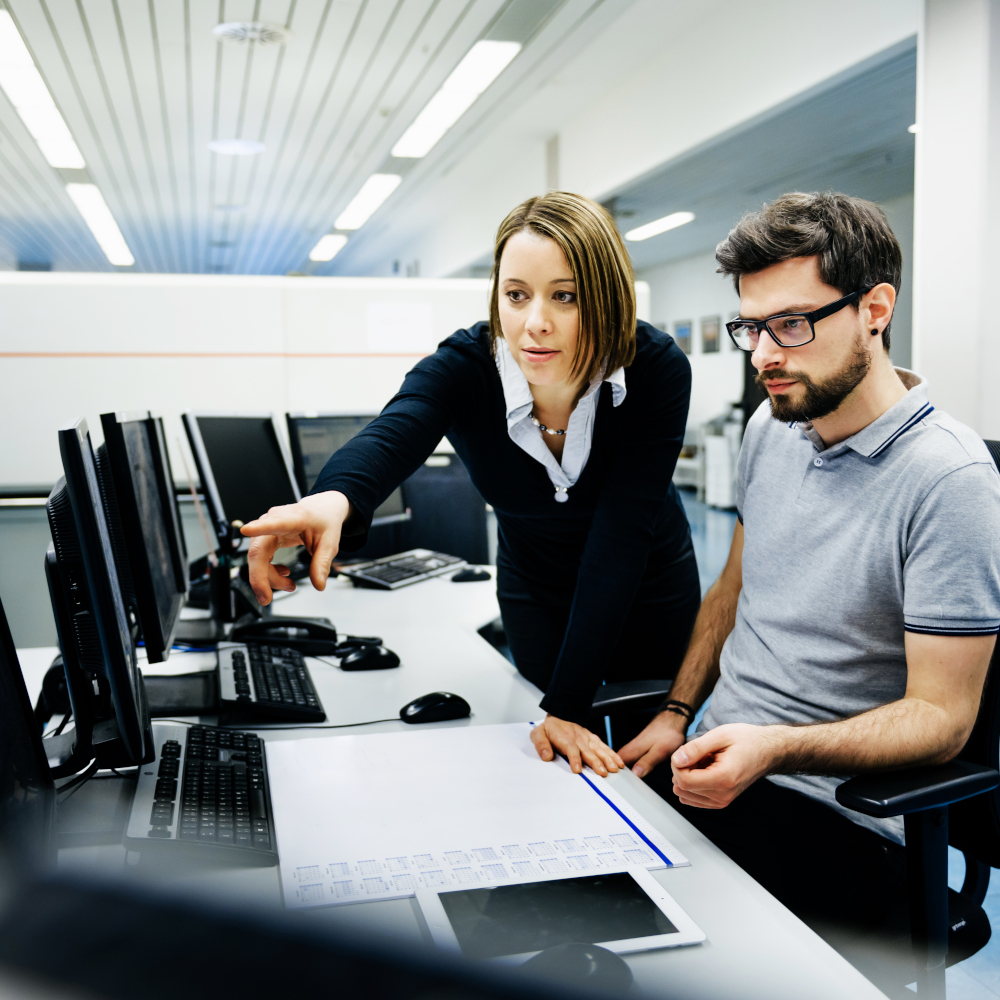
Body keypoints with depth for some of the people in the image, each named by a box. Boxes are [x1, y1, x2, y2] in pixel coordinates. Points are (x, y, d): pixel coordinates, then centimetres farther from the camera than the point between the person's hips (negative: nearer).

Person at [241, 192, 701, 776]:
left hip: (650, 590, 0)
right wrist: (336, 498, -73)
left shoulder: (659, 371, -29)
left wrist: (569, 706, -36)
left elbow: (620, 537, -33)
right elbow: (391, 438, -48)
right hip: (535, 591, 1)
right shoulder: (462, 368, -27)